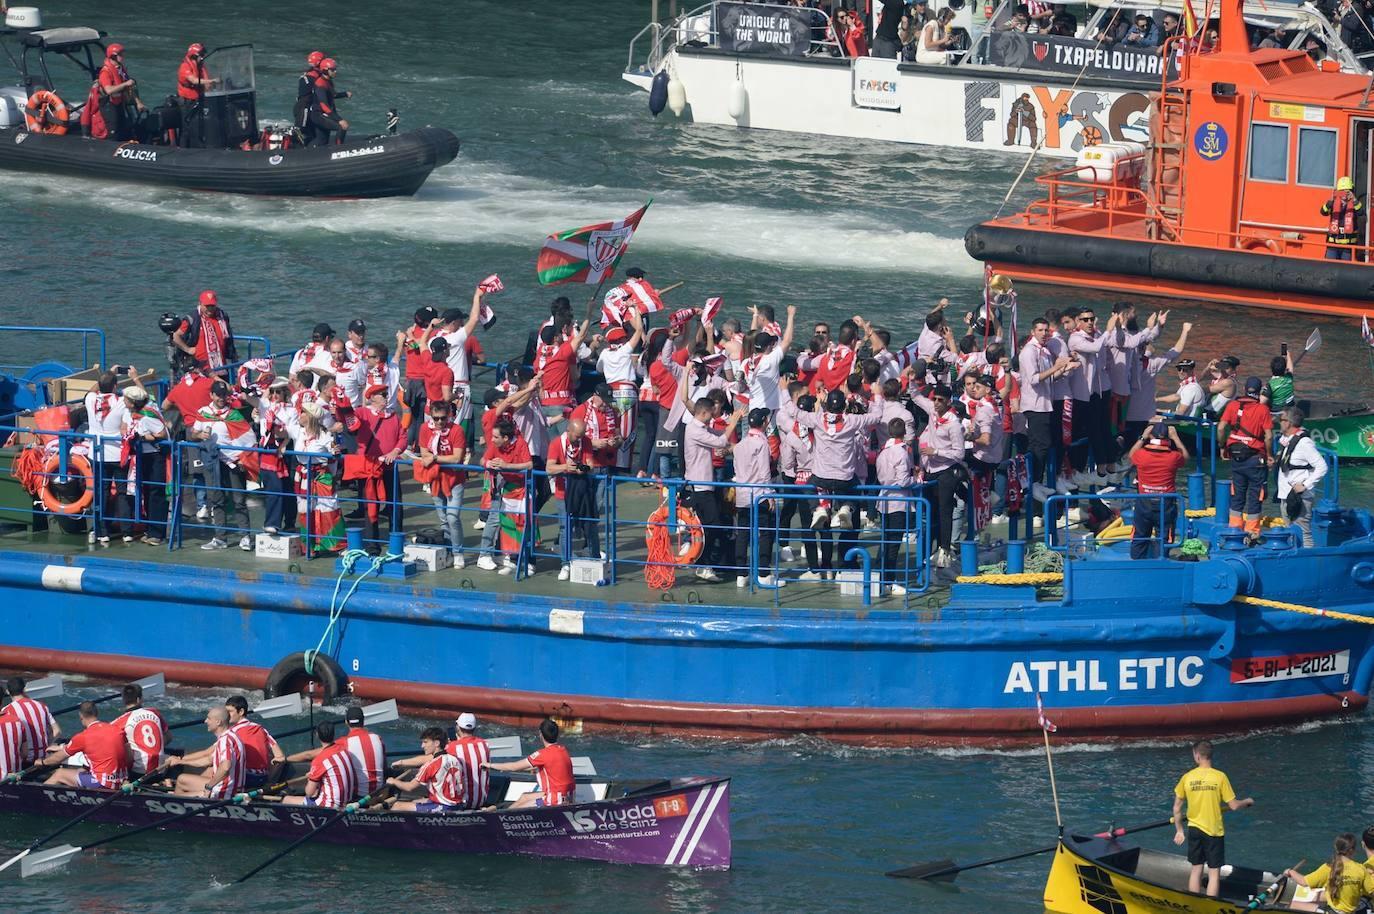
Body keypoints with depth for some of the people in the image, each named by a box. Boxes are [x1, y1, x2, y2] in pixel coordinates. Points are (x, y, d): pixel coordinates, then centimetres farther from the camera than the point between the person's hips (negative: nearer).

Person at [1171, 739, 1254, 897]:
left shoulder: (1187, 778, -5)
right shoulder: (1220, 777, -13)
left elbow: (1177, 808, 1)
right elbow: (1233, 806, -9)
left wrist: (1179, 830, 14)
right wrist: (1247, 802, 12)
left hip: (1194, 829, 3)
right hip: (1214, 831, -3)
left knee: (1196, 869, 15)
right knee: (1214, 873, 4)